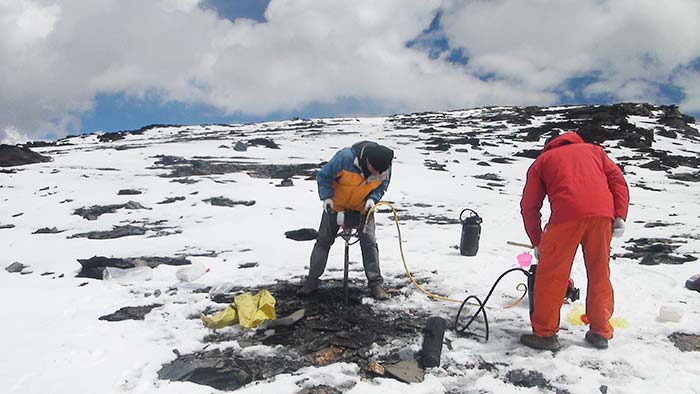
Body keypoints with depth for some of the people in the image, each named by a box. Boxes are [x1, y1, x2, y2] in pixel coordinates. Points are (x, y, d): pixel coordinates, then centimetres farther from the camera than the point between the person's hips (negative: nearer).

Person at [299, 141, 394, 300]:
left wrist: (373, 198, -22)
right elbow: (323, 175, -20)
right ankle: (312, 280, 16)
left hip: (363, 208, 2)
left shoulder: (385, 167, -24)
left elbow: (382, 185, -4)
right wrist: (327, 197, -29)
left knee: (369, 242, -6)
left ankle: (376, 284, 3)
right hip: (336, 205, -1)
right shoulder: (345, 157, -36)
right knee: (324, 240, 4)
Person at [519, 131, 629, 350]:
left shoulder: (542, 160, 26)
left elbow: (529, 206, 20)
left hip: (567, 214, -3)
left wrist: (537, 242, 26)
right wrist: (620, 216, 9)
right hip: (602, 214, 3)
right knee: (600, 274, 16)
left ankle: (545, 334, 9)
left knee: (551, 275, 5)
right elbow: (617, 180, 16)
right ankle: (600, 332, 25)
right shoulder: (594, 150, 33)